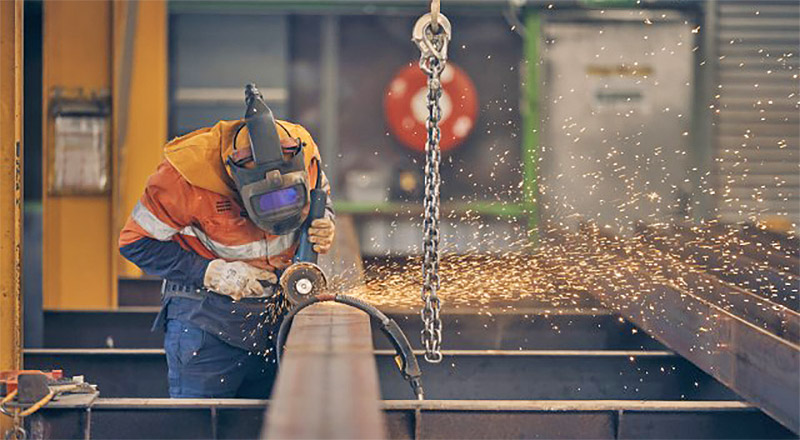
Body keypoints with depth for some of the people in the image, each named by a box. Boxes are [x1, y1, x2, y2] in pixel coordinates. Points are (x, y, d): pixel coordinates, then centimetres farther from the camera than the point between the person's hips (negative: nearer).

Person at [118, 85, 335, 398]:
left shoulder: (302, 150, -11)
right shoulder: (186, 173, -24)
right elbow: (137, 243, -13)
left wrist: (324, 224, -10)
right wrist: (211, 273, -20)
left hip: (274, 311, 4)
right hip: (205, 316, -4)